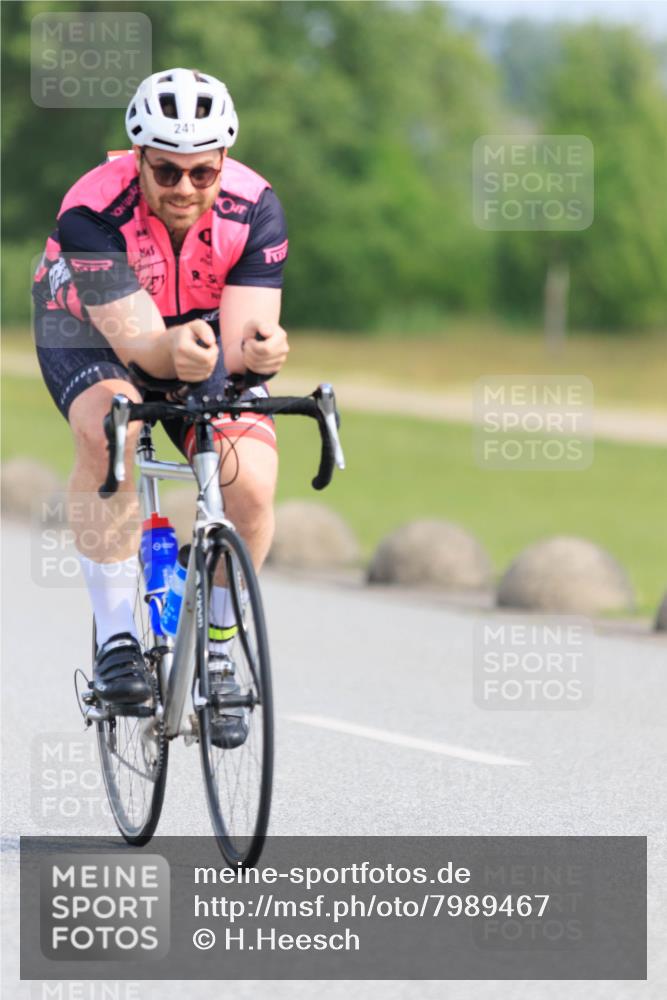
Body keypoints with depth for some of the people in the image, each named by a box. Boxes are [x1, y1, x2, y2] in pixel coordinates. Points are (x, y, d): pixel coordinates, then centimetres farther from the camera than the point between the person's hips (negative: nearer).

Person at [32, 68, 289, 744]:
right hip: (90, 328, -2)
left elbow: (244, 331, -29)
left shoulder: (253, 208, -27)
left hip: (201, 328, 2)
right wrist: (176, 350, -61)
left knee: (251, 484, -21)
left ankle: (216, 653, 4)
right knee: (109, 432, -36)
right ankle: (116, 639, -25)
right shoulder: (92, 212, -34)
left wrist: (257, 351, -53)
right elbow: (137, 341, -38)